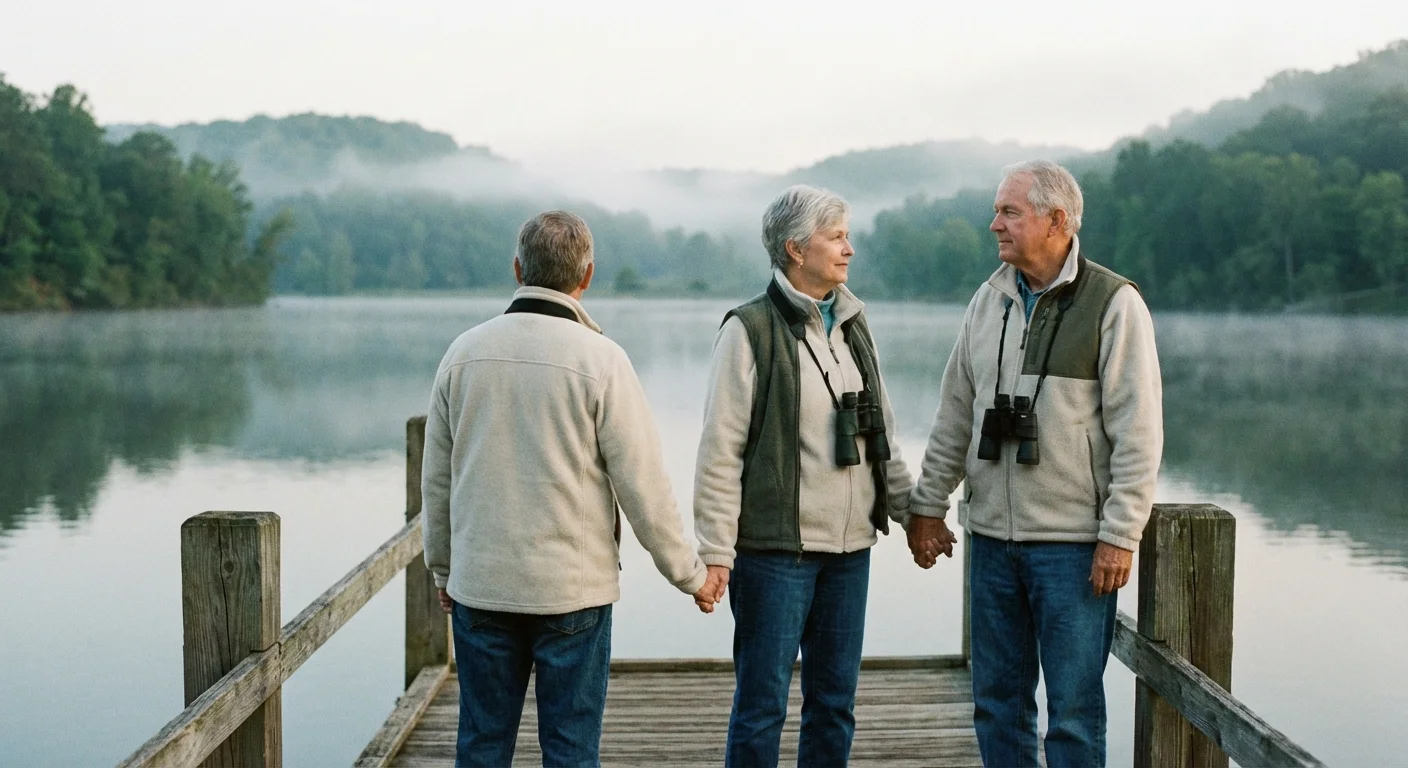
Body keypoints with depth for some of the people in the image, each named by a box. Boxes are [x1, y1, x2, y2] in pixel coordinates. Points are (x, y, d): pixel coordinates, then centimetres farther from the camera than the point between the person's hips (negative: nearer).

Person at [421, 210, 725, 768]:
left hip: (480, 589, 3)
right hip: (572, 591, -3)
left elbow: (436, 480, 8)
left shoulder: (465, 351, 1)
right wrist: (688, 574, 3)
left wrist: (443, 569, 21)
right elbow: (643, 486, -9)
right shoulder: (600, 358, -10)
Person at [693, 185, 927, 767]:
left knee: (835, 703, 13)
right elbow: (720, 451, -10)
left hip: (850, 549, 6)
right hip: (775, 550, -6)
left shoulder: (854, 327, 12)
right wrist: (715, 552, -14)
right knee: (762, 704, 1)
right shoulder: (750, 330, -8)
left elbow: (882, 440, 20)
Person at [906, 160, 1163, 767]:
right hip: (992, 536, 6)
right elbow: (955, 414, 16)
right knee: (997, 700, 12)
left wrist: (1120, 535, -14)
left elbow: (1138, 432, -10)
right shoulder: (989, 299, 10)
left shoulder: (1114, 303, -7)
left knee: (1073, 710, 1)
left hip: (1073, 543, -5)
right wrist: (929, 503, 13)